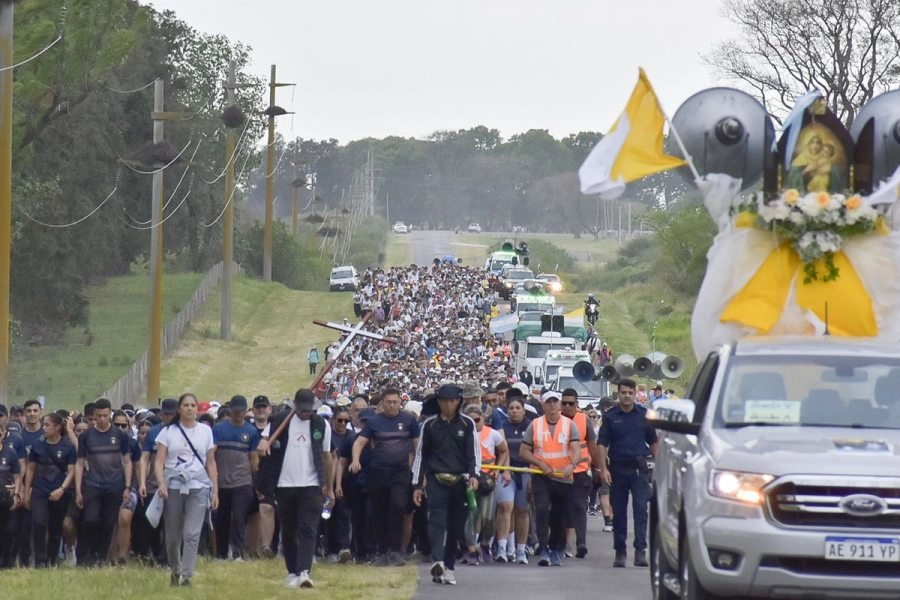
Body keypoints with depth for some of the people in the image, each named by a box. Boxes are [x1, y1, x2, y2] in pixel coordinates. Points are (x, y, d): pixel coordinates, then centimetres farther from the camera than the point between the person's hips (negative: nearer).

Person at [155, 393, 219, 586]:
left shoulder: (205, 431, 11)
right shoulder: (168, 432, 7)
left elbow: (211, 463, 13)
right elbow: (159, 461, 2)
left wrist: (215, 491, 8)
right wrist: (161, 483, -15)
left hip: (199, 487, 0)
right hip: (173, 487, 0)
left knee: (192, 534, -13)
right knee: (173, 536, 5)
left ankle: (186, 575, -14)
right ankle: (175, 571, 27)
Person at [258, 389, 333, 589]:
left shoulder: (321, 425, 5)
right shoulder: (279, 421, 2)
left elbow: (326, 457, 11)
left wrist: (329, 488, 11)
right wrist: (264, 446, -24)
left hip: (311, 486, -1)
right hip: (284, 485, 1)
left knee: (308, 530, -12)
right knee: (288, 531, 8)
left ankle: (304, 572, -20)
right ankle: (292, 572, 17)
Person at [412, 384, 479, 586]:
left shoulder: (467, 424, 6)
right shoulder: (429, 425, 7)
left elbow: (474, 451, 4)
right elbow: (421, 455, 11)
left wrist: (473, 474, -13)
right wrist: (418, 484, 8)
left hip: (460, 481, 1)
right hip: (436, 481, -1)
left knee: (456, 524, 5)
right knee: (437, 520, -16)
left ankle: (449, 567, 15)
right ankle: (437, 562, -31)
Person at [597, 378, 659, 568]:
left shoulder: (643, 415, 6)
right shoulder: (610, 416, 4)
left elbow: (653, 442, 13)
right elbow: (602, 444, 1)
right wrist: (604, 469, -9)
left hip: (640, 468, -1)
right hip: (618, 468, 1)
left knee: (641, 508, -11)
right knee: (618, 511, 7)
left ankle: (640, 550, -14)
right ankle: (620, 551, 15)